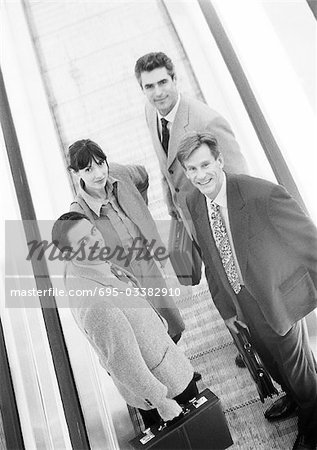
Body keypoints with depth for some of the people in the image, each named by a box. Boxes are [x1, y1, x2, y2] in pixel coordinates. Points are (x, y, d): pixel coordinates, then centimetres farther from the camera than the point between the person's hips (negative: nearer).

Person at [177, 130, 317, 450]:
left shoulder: (263, 194, -31)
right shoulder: (194, 203, -10)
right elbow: (210, 259, 1)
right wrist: (225, 307, 5)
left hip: (279, 297, -5)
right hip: (243, 301, 6)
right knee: (270, 361, 30)